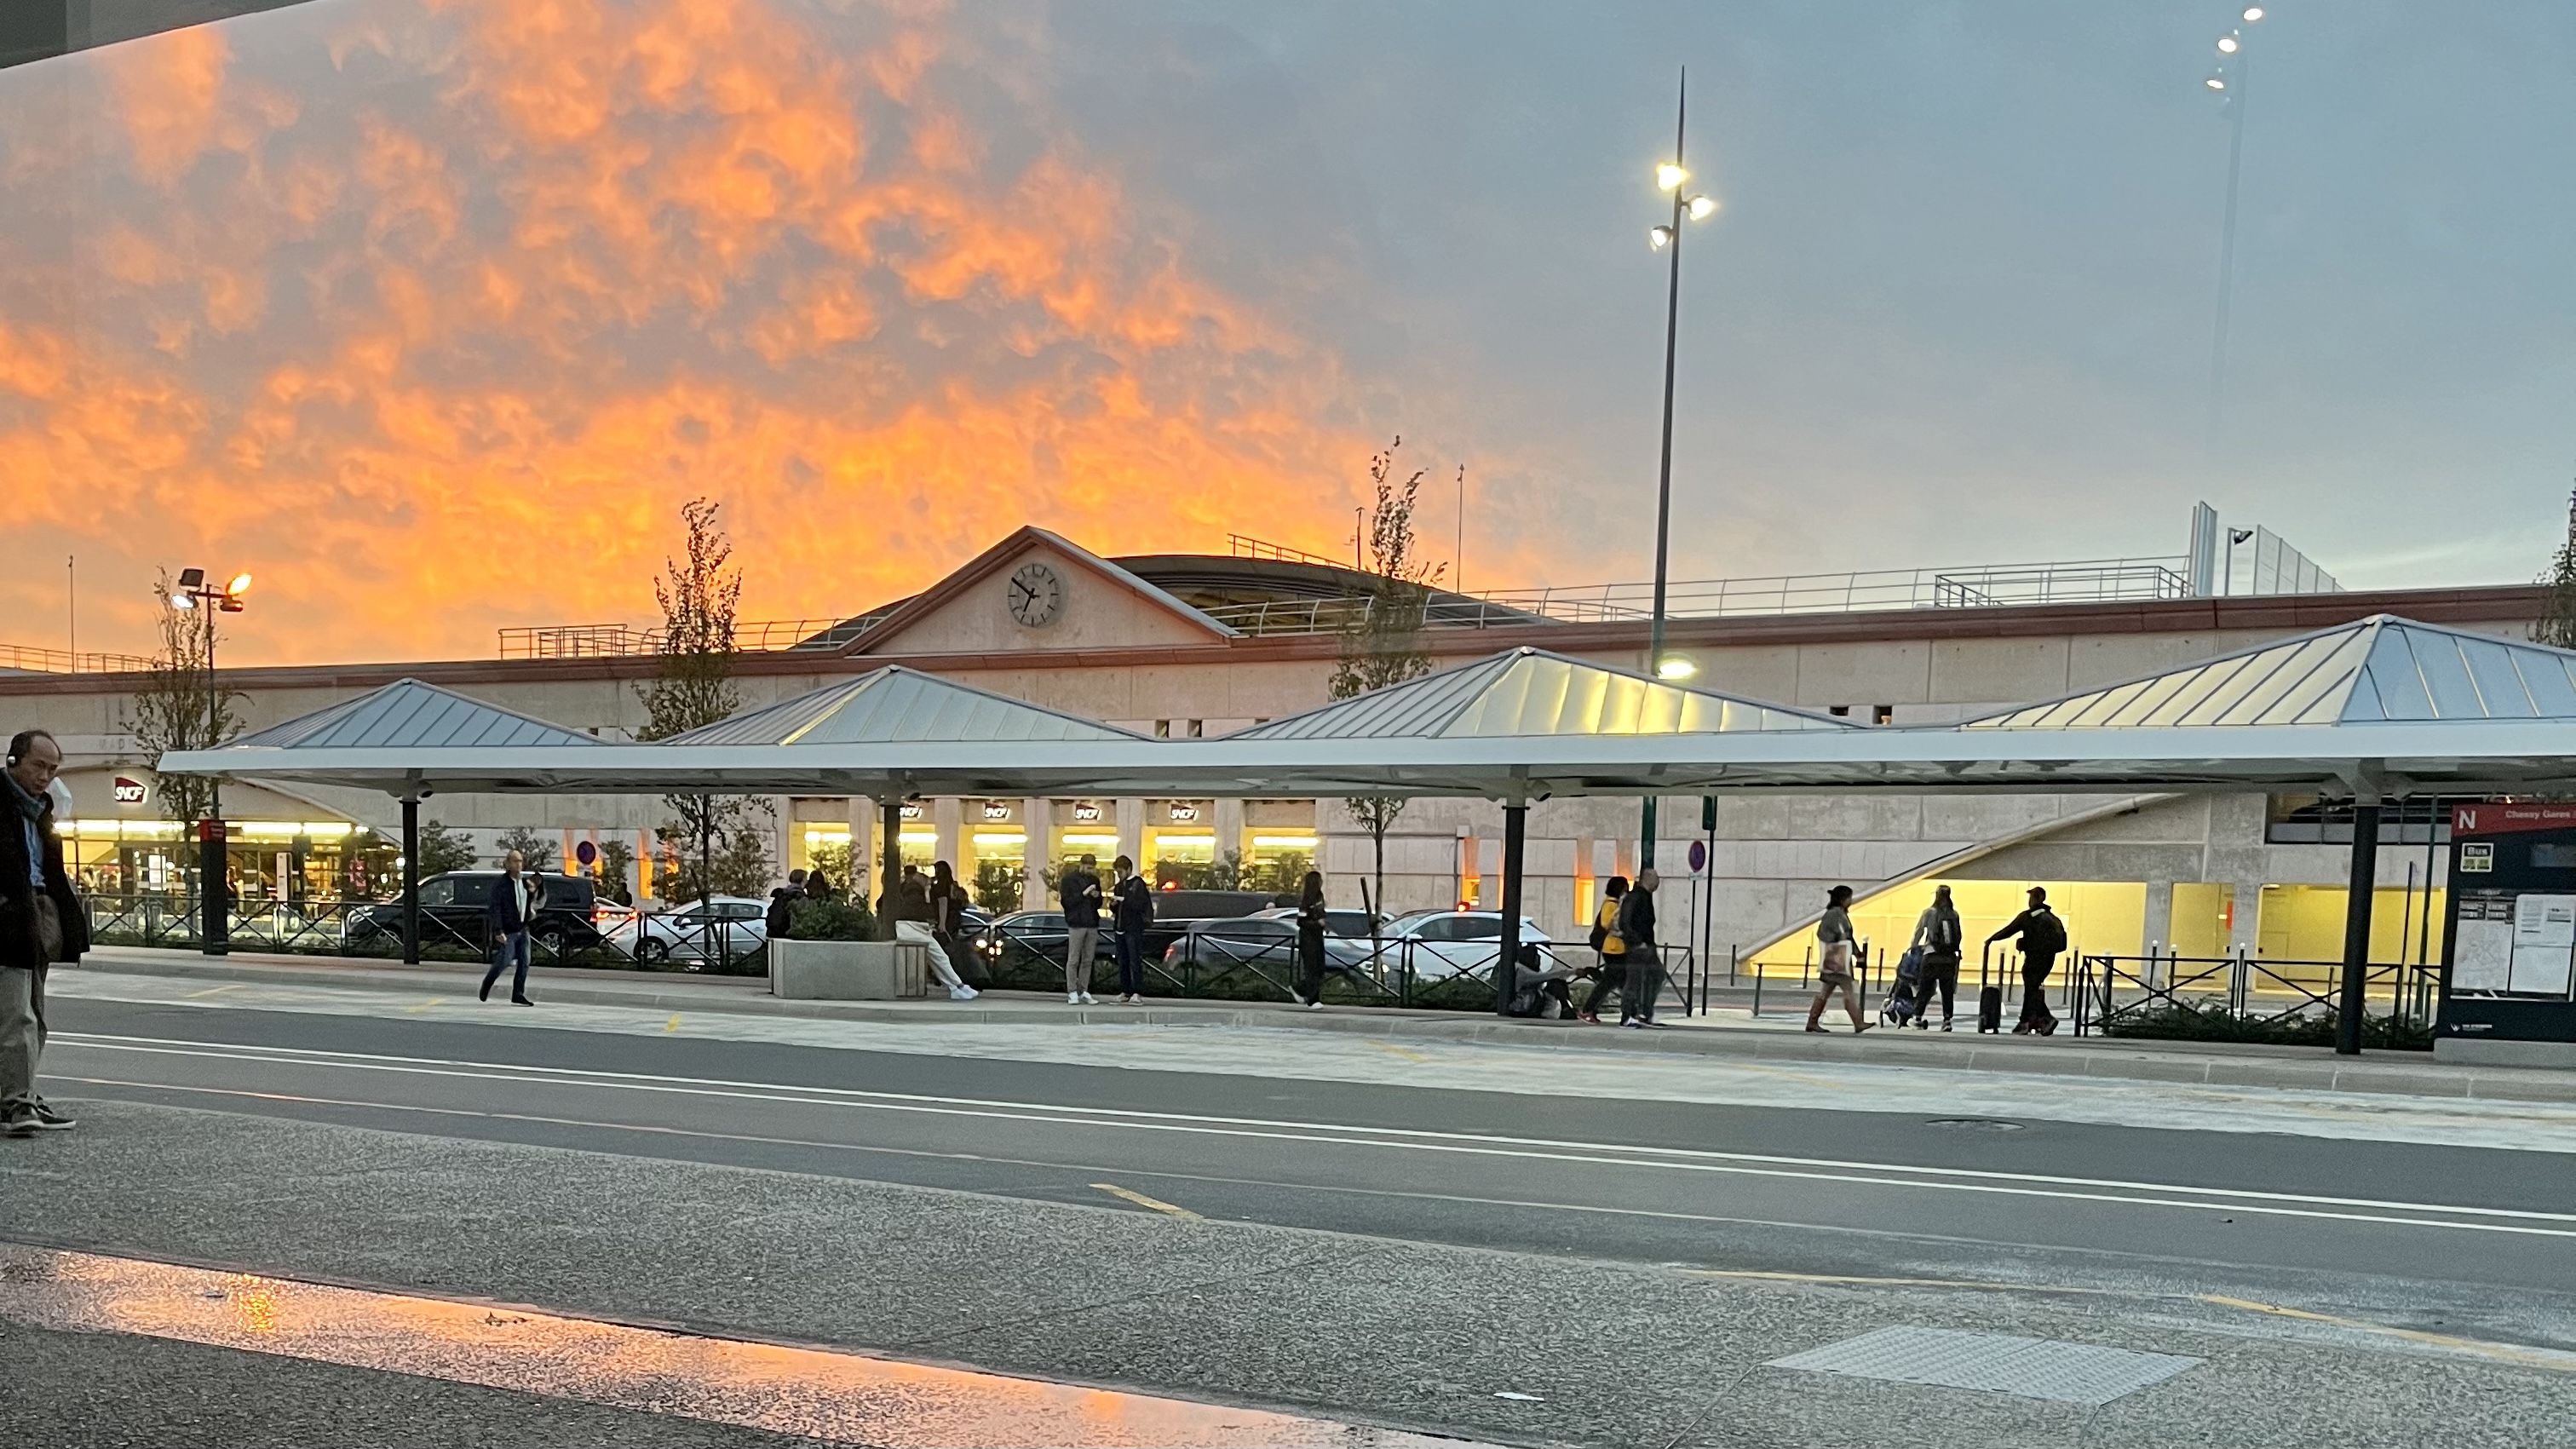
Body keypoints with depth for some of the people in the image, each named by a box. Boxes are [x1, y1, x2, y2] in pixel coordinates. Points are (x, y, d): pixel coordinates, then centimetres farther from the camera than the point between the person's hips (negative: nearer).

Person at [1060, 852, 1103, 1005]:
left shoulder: (1094, 880, 14)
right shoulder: (1069, 879, -1)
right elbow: (1067, 902, -9)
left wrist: (1097, 897, -3)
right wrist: (1083, 894, -18)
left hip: (1092, 924, 5)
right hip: (1076, 924, -5)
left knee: (1088, 961, 5)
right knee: (1073, 960, -4)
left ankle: (1084, 992, 9)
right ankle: (1072, 993, -3)